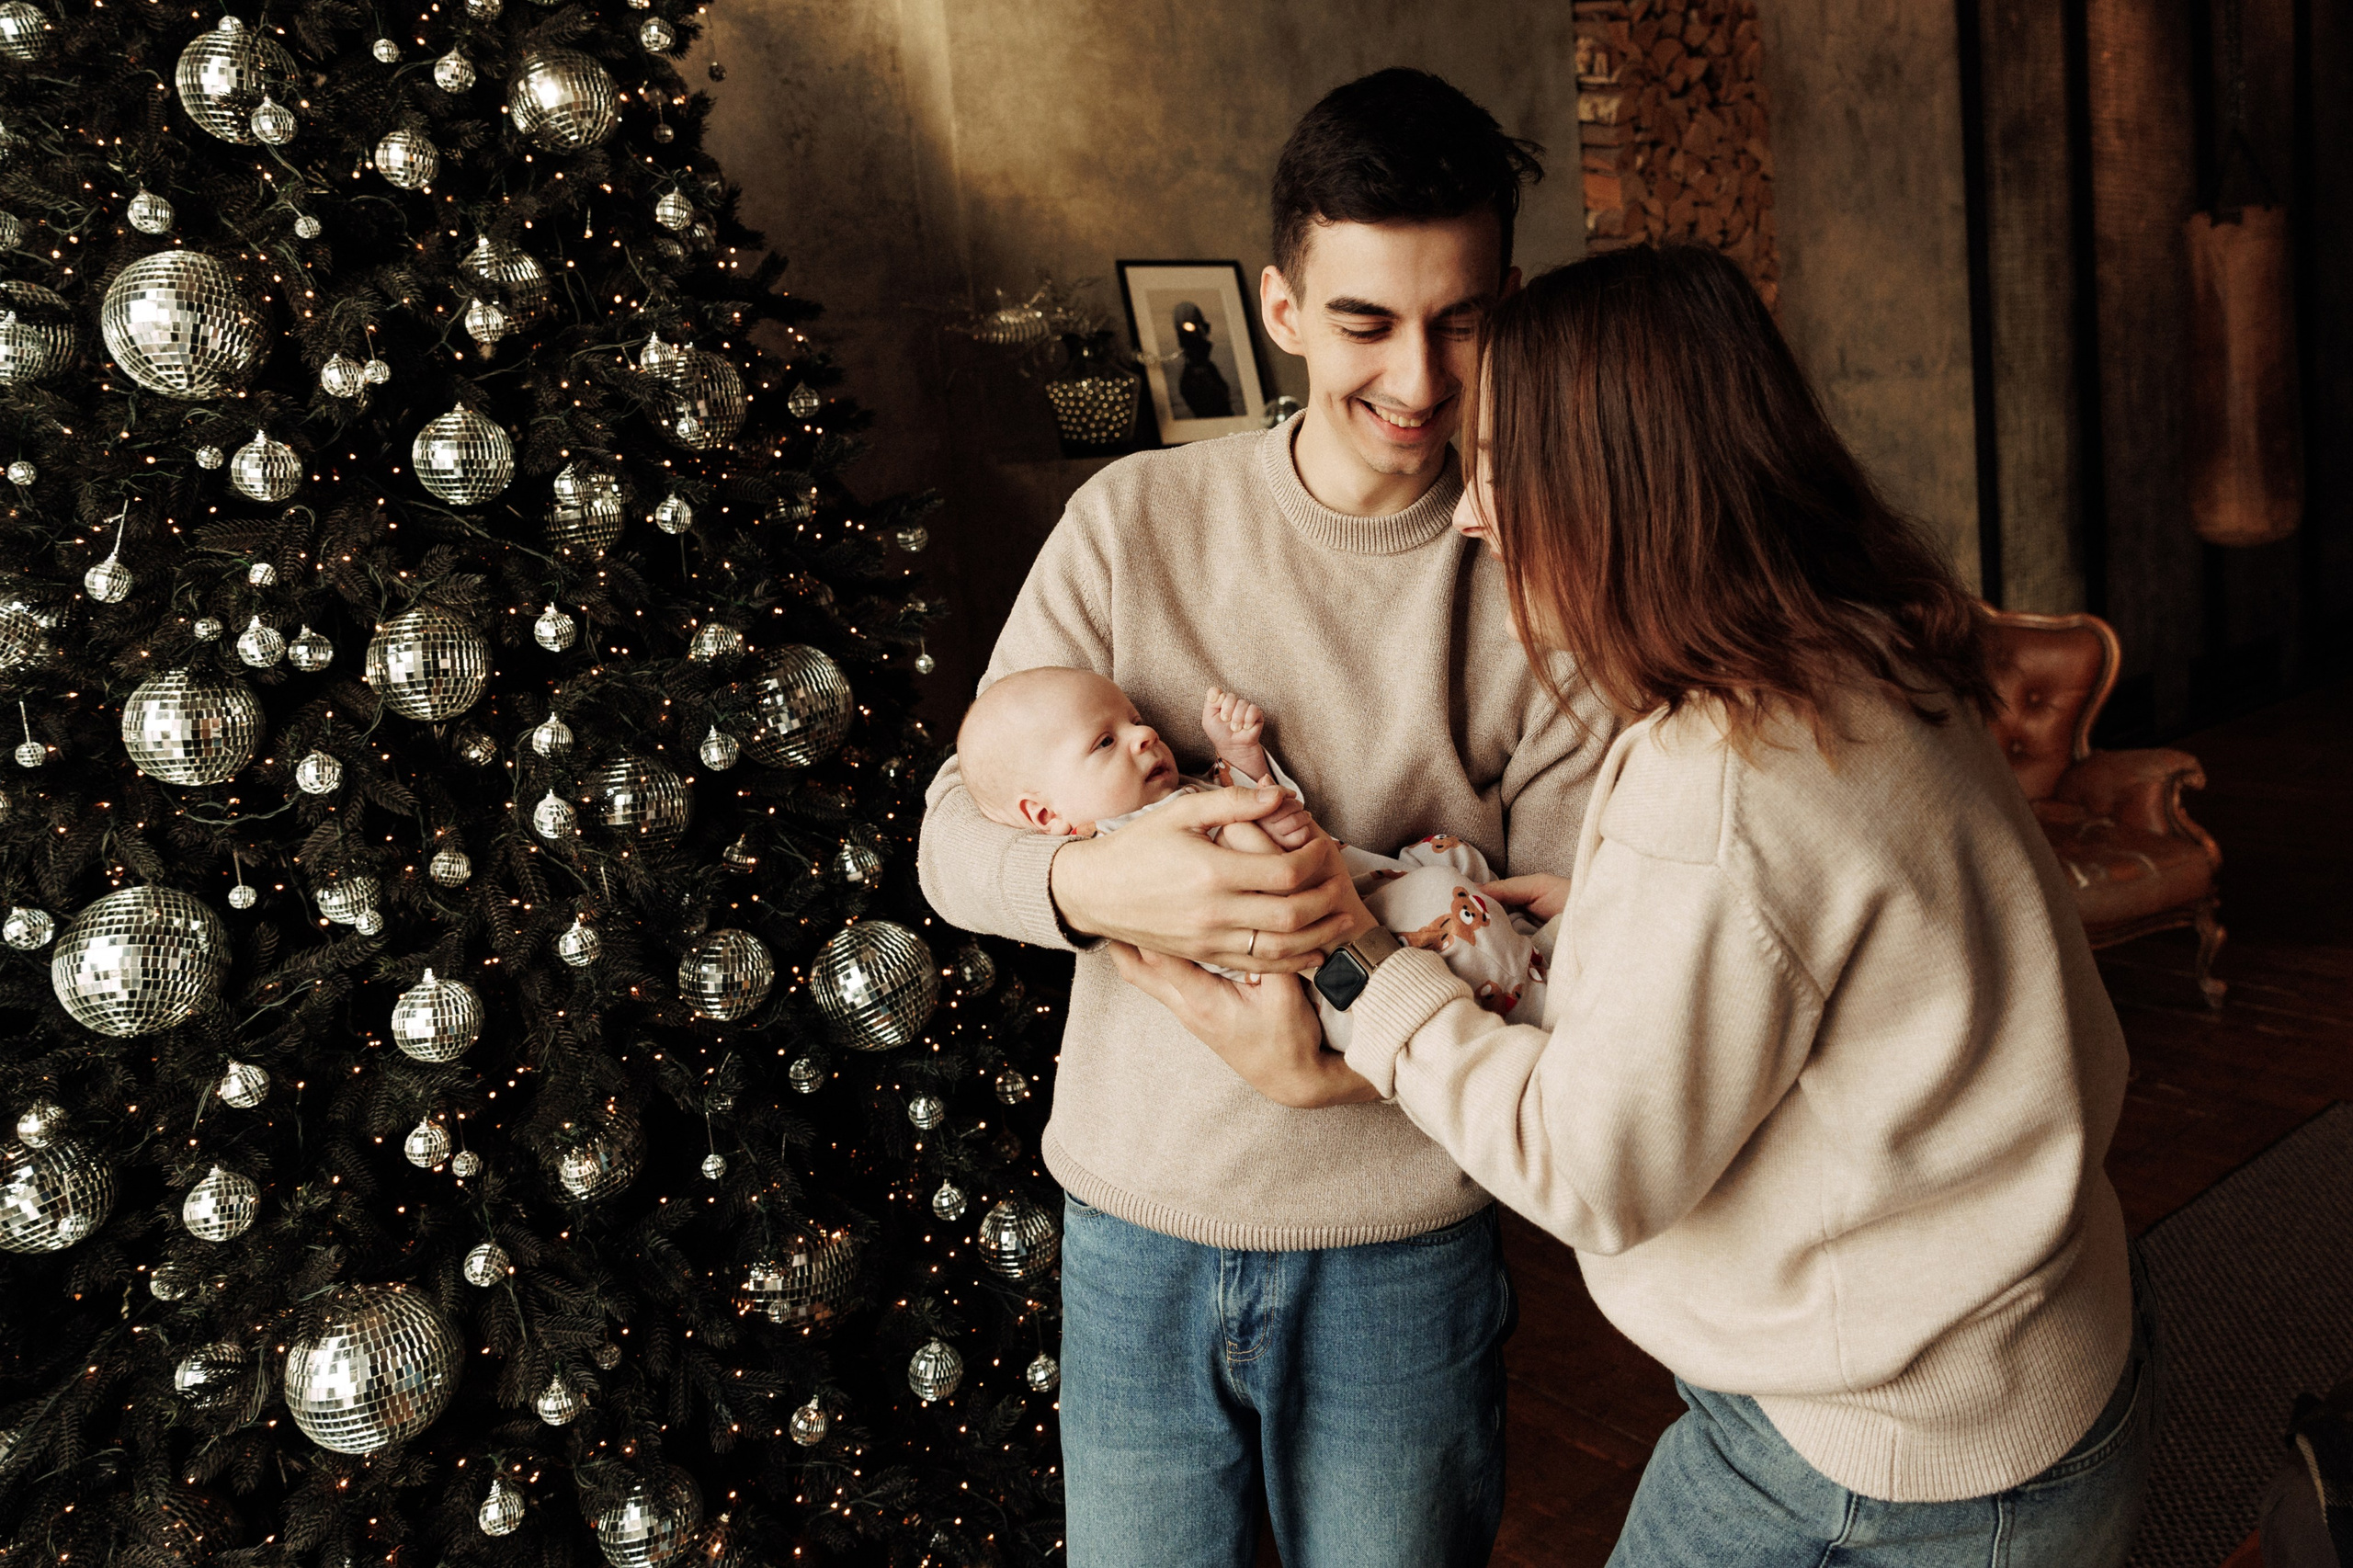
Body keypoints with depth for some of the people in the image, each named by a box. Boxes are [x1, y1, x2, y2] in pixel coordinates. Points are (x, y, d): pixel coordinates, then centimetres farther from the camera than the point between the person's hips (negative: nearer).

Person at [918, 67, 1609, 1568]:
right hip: (1136, 1231, 1)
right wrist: (1096, 881, -26)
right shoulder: (1137, 519, -4)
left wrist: (1383, 929, -26)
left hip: (1402, 1253, -1)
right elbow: (955, 833, -5)